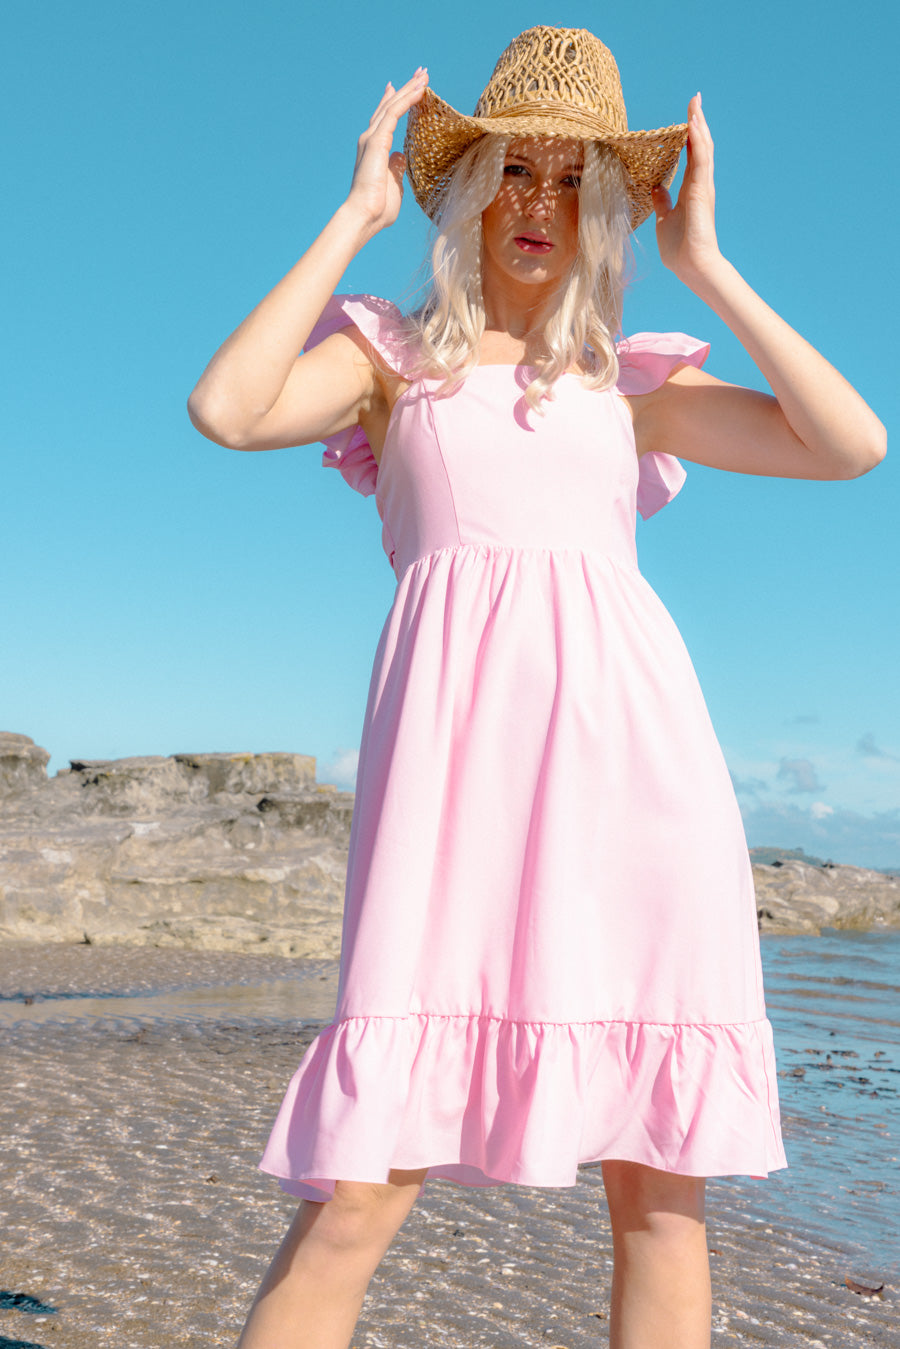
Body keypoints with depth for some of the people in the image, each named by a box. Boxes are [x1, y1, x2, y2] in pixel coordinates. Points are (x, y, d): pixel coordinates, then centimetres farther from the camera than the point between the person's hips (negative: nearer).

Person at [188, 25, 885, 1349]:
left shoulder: (631, 380, 22)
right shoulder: (393, 355, 17)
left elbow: (853, 443, 10)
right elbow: (226, 409, -3)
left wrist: (705, 266, 11)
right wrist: (355, 217, 5)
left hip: (633, 732, 3)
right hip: (464, 729, -3)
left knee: (661, 1171, 2)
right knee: (366, 1182, -10)